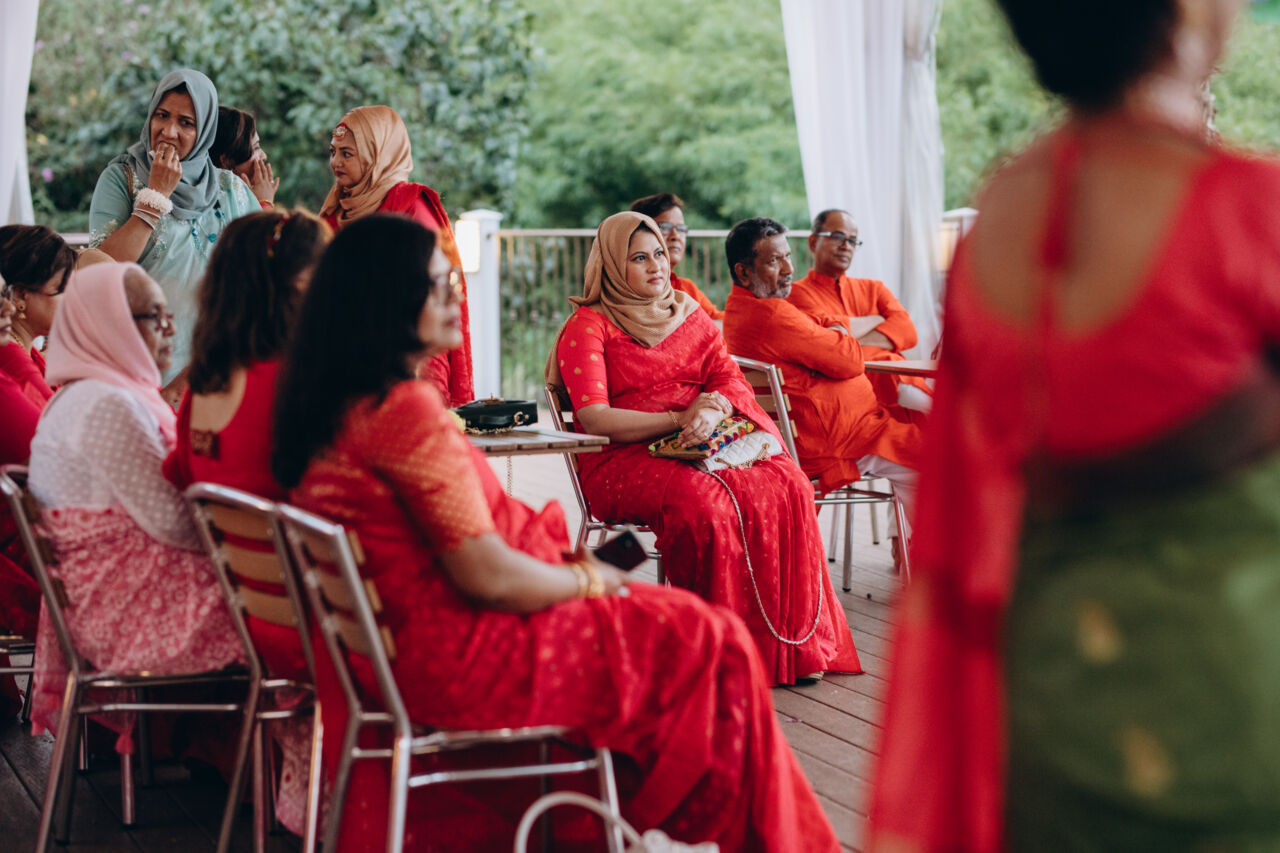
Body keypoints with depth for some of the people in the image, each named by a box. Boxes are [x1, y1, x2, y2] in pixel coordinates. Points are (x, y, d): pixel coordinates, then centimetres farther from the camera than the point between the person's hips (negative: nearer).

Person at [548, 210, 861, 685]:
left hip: (706, 445, 5)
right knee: (700, 498, -36)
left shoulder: (691, 315, 20)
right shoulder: (588, 326, 1)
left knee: (785, 485, -23)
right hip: (624, 459, -5)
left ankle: (795, 642, -19)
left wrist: (715, 409, -15)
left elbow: (731, 380, 10)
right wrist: (679, 419, -17)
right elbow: (593, 419, -10)